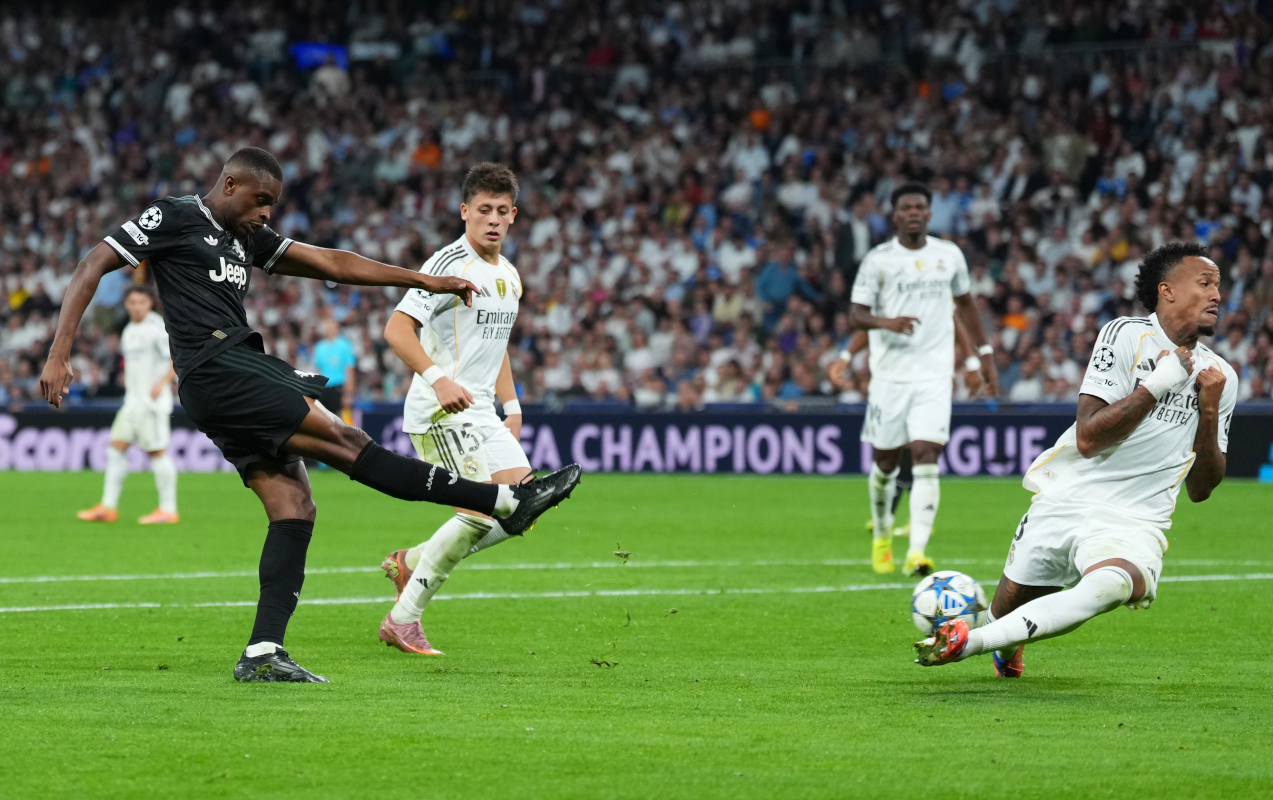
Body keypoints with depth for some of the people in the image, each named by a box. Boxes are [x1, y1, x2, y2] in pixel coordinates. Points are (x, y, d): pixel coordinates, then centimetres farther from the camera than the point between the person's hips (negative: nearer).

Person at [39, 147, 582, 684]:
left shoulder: (248, 237, 23)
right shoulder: (174, 218, 0)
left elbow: (330, 264, 23)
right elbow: (92, 269, -3)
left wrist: (423, 281, 18)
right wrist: (59, 356, -13)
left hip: (242, 372, 10)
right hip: (215, 371, -10)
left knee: (294, 504, -2)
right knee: (343, 441, -12)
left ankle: (262, 654, -7)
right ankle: (507, 502, -17)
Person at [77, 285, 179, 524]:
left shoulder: (157, 327, -10)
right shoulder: (129, 330, 15)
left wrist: (161, 383, -23)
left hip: (154, 401, -8)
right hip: (132, 399, 8)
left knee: (157, 451, -7)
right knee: (116, 447, 3)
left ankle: (168, 509, -2)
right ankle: (108, 507, 4)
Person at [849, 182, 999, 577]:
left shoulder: (949, 255, 7)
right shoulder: (878, 259, -1)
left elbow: (964, 303, 22)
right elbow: (856, 314, -4)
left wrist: (985, 353, 21)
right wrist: (885, 322, -25)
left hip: (935, 374, 1)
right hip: (890, 374, -1)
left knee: (926, 457, -14)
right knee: (887, 461, 8)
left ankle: (916, 552, -20)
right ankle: (882, 537, 34)